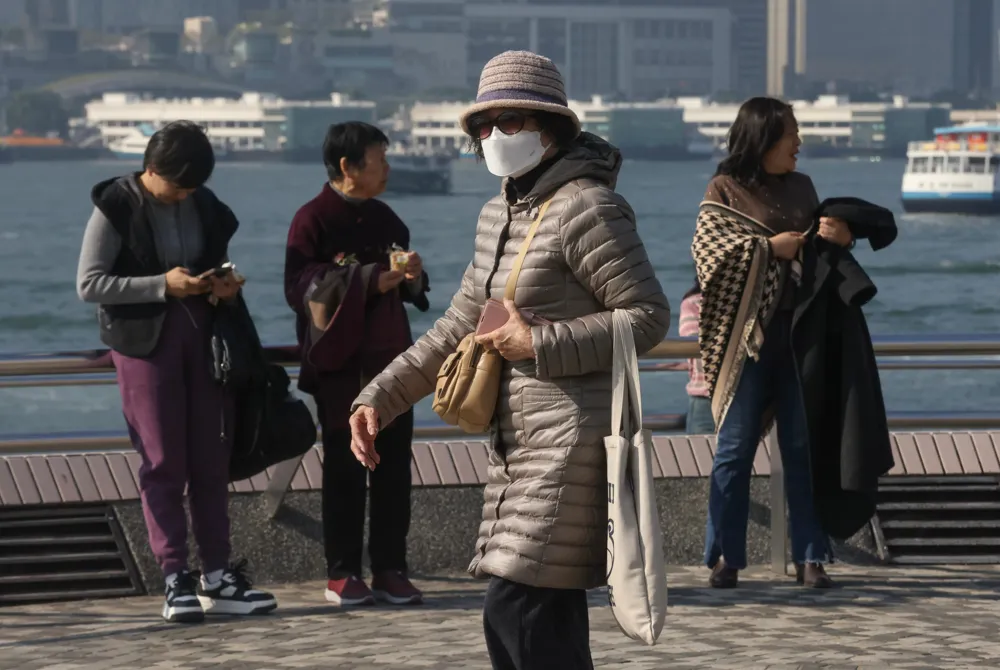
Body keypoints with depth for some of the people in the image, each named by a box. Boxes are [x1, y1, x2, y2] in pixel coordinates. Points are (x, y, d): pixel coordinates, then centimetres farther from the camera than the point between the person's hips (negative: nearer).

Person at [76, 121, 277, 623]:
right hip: (145, 341, -5)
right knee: (163, 462, -3)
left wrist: (224, 284, -2)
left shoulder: (202, 204, 7)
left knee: (211, 458, 5)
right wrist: (162, 285, -20)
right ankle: (175, 578, 1)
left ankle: (217, 575, 10)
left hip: (203, 336, 5)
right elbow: (88, 284, -12)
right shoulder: (117, 207, -8)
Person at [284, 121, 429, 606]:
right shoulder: (313, 220, -6)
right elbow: (300, 289, -17)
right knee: (345, 469, -2)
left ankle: (390, 569, 9)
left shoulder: (384, 218, 15)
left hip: (390, 360, 6)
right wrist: (369, 281, -20)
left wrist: (412, 275, 0)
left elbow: (412, 292, 24)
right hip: (341, 365, -6)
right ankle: (341, 573, 4)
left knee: (394, 466, 3)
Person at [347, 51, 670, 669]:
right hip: (518, 443, 9)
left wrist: (540, 346, -17)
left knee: (517, 612, -13)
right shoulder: (500, 215, 17)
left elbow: (649, 315, -14)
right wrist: (381, 397, 14)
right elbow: (460, 327, 22)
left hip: (570, 438, -9)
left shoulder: (586, 208, -11)